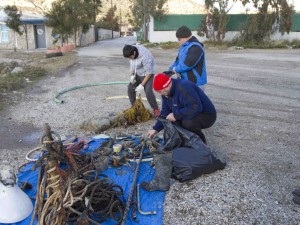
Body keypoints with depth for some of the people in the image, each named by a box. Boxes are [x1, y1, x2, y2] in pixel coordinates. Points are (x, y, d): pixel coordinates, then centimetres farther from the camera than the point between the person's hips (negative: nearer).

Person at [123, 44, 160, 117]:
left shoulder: (145, 56, -35)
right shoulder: (131, 52, -15)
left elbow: (149, 72, -28)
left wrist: (142, 85, -25)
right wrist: (132, 75, -2)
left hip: (147, 74, -7)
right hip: (137, 74, 7)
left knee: (148, 91, -22)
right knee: (130, 88, 4)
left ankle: (156, 109, -3)